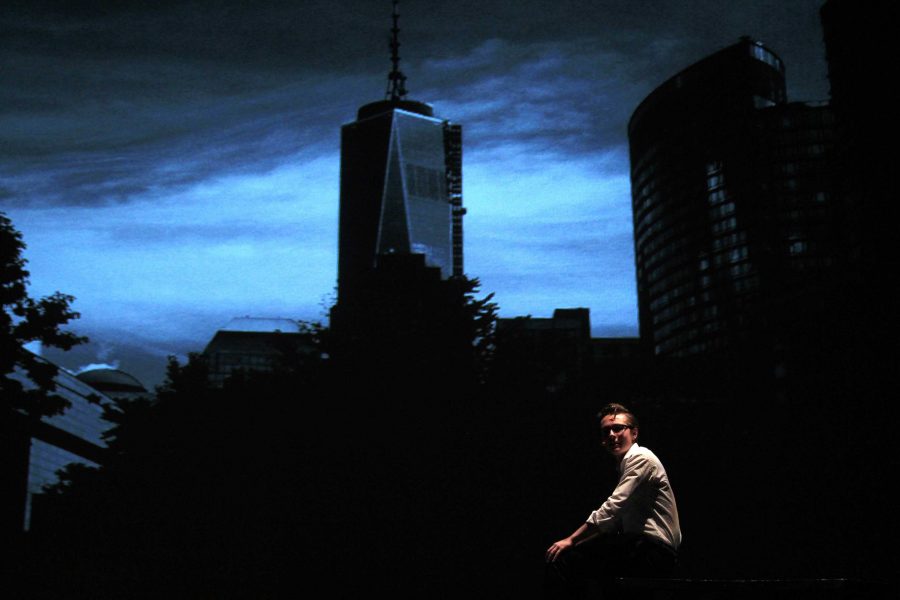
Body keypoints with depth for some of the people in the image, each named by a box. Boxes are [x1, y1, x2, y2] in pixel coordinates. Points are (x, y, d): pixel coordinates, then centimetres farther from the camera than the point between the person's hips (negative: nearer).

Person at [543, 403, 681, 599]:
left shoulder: (641, 459, -8)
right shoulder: (627, 464, 22)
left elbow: (612, 509, -17)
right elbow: (615, 519, 20)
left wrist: (571, 540, -13)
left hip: (654, 552, -10)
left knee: (563, 558, -19)